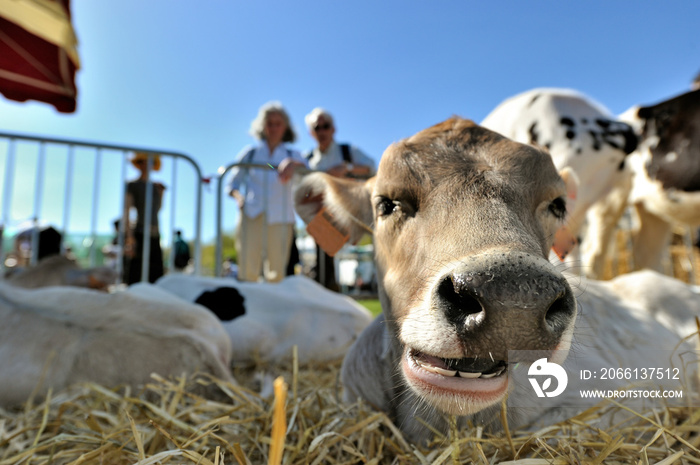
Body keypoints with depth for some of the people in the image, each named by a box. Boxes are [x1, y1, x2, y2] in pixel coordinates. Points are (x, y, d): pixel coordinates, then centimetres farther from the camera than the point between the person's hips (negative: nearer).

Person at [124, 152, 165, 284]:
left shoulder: (156, 186, 16)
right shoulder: (132, 185, 0)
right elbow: (126, 212, -6)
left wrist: (161, 192, 11)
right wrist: (130, 237, -16)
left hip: (155, 237, 6)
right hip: (140, 235, -6)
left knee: (156, 276, 2)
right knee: (135, 276, -7)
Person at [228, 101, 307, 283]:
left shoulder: (293, 155, 13)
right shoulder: (250, 154, 14)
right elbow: (234, 184, 13)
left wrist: (295, 165, -28)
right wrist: (238, 196, -10)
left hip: (280, 218, 0)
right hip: (252, 215, 0)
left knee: (277, 271, -4)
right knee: (247, 270, -8)